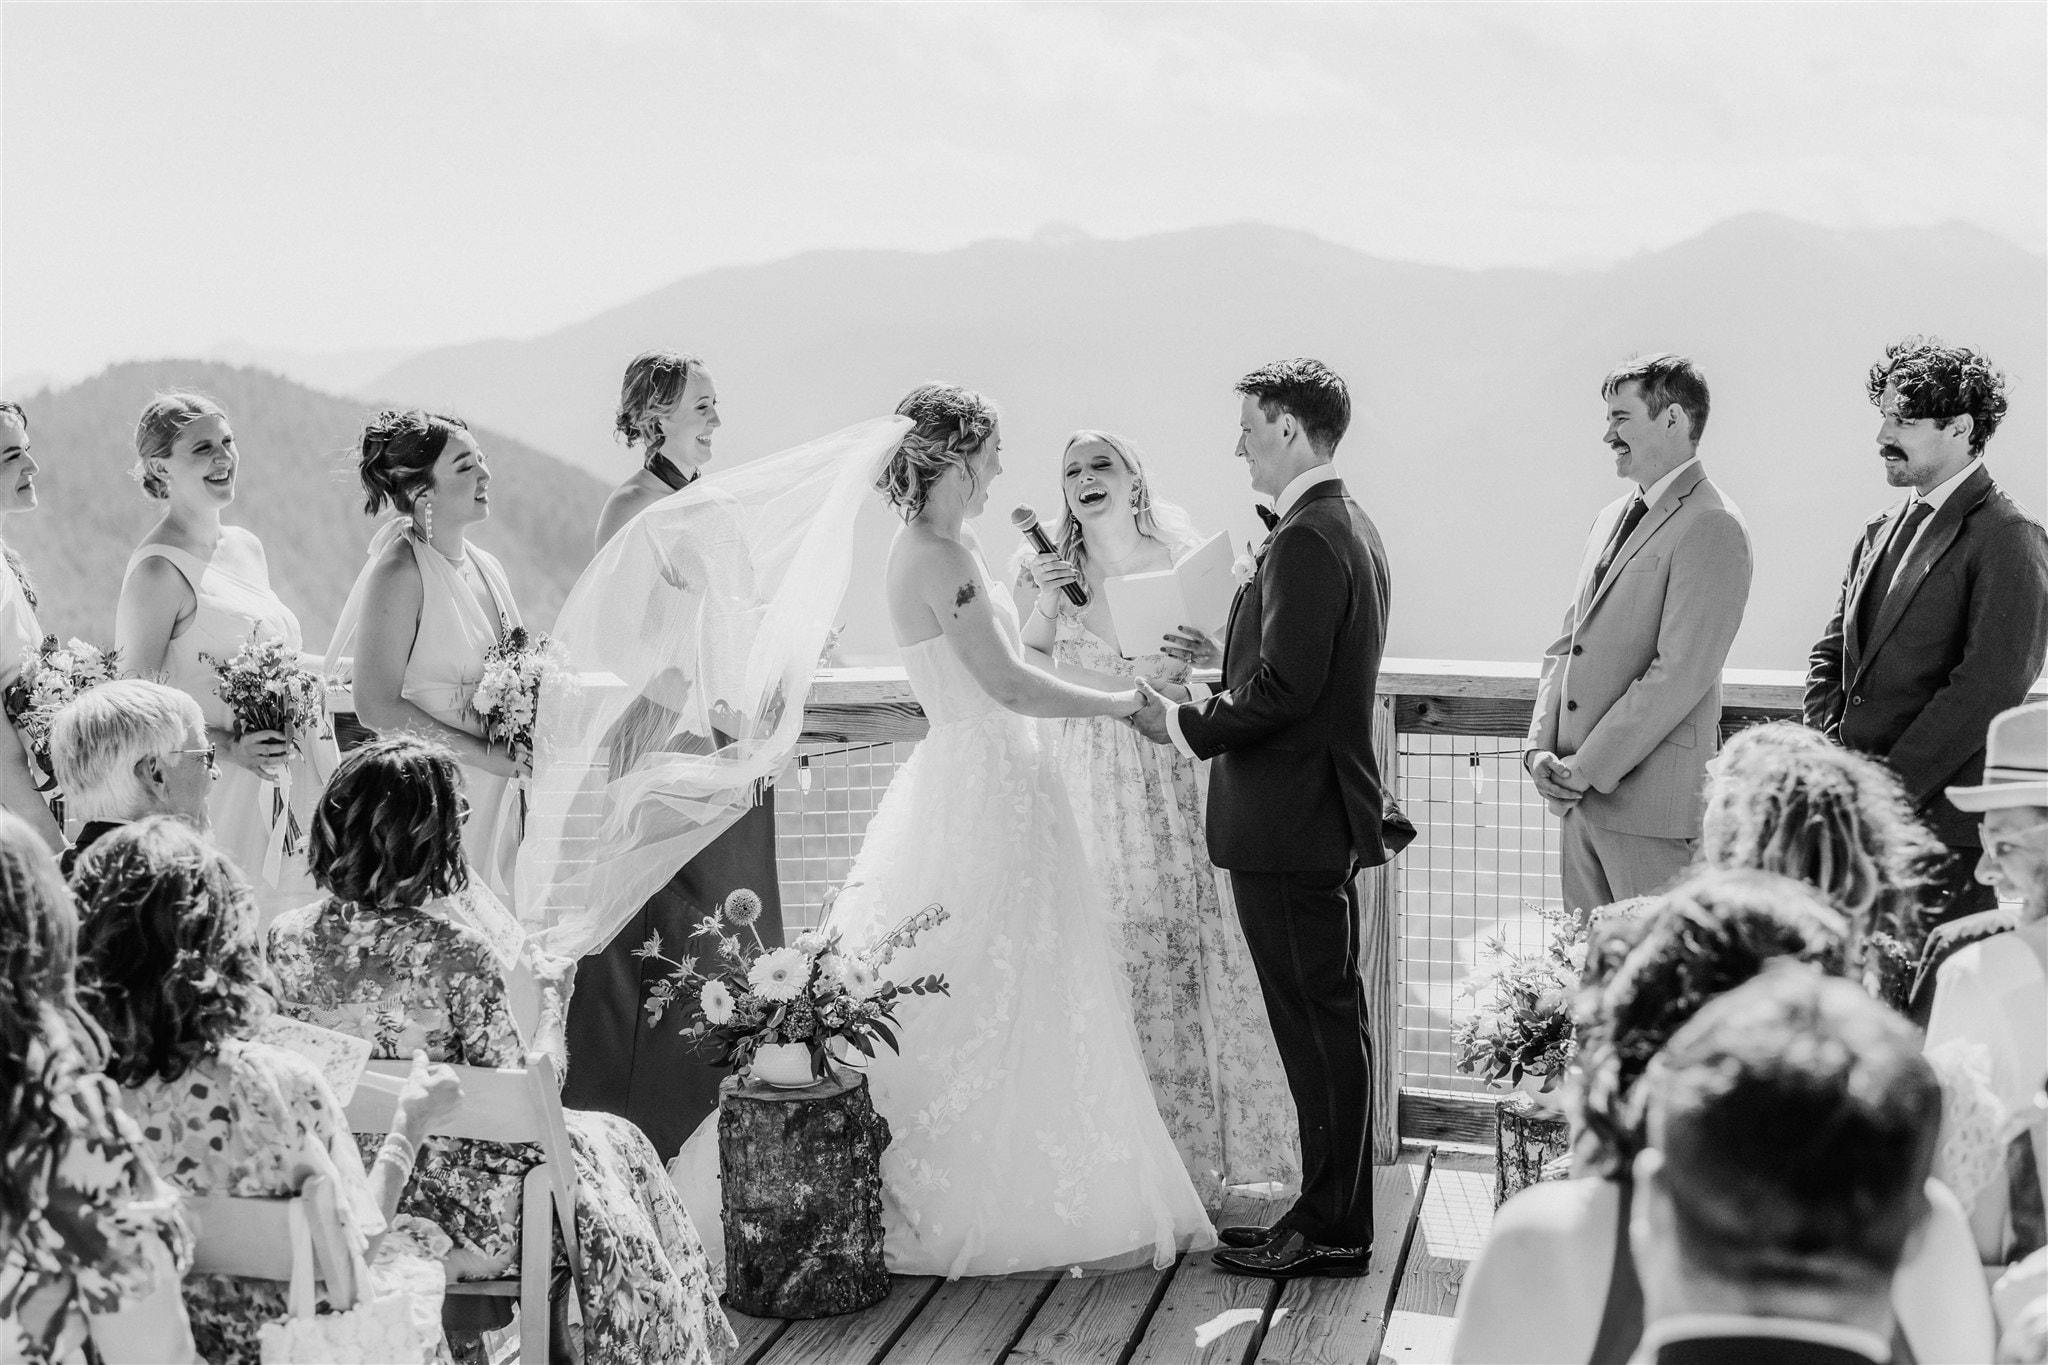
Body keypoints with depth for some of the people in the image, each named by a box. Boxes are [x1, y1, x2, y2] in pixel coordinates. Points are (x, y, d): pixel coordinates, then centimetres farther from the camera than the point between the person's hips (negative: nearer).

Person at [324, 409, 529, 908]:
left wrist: (519, 756, 3)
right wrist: (485, 753, -16)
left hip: (492, 797, 7)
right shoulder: (400, 572, -12)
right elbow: (377, 705, -17)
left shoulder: (488, 567, 11)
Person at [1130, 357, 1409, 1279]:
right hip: (1324, 812, 11)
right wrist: (1231, 653, 15)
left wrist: (1184, 725, -11)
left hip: (1291, 823, -11)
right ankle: (1332, 1212, 24)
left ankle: (1333, 1230, 7)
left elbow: (1283, 691, -23)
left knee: (1319, 1021, -2)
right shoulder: (1350, 526, 15)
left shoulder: (1306, 540, -18)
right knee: (1326, 1020, 15)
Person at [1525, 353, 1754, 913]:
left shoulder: (1712, 527, -11)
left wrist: (1587, 767, -15)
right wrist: (1540, 747, 4)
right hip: (1580, 793, 8)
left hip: (1653, 800, -8)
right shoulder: (1613, 516, 17)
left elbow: (1680, 673, -17)